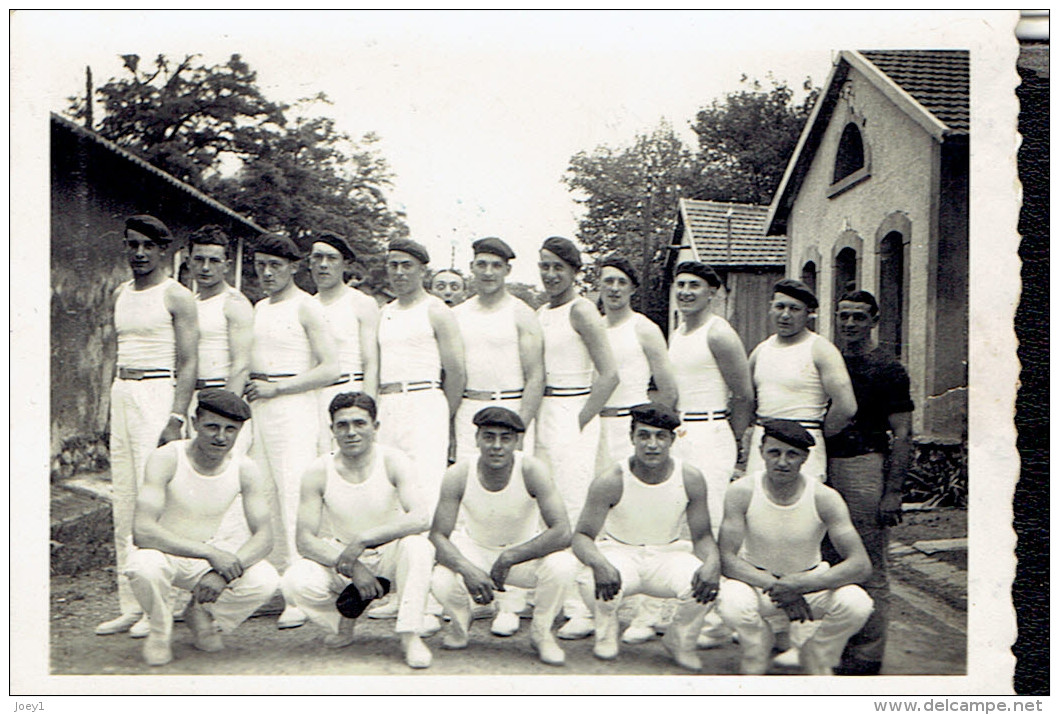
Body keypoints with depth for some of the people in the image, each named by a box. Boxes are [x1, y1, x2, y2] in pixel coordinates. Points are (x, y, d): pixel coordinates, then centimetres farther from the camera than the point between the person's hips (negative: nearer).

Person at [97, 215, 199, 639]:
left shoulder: (176, 297, -5)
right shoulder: (120, 295, 17)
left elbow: (188, 363, -10)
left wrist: (177, 418, -19)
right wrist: (114, 409, 18)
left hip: (157, 394, -7)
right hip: (121, 394, 8)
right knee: (122, 504, 7)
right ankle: (130, 607, 13)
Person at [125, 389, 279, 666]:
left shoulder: (245, 470, -11)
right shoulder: (166, 459, -22)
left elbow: (264, 536, -15)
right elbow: (143, 531, -32)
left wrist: (223, 573, -34)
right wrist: (211, 553, -40)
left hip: (211, 554, 3)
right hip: (164, 553, -3)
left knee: (265, 581, -24)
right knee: (143, 568, -38)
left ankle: (202, 614, 7)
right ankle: (159, 631, -4)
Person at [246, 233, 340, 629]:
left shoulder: (306, 307, -5)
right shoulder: (259, 308, 18)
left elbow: (330, 368, -12)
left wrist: (275, 388, -13)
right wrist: (250, 388, 9)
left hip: (293, 407, -8)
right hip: (258, 408, 8)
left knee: (295, 499, -10)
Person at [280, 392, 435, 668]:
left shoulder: (393, 462, -15)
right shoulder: (318, 472, -11)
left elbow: (421, 518, -28)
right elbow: (305, 539, -14)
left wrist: (363, 539, -35)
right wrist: (351, 568, -28)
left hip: (389, 555, -1)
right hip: (339, 557, 2)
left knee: (418, 545, -34)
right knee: (295, 583, -26)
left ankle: (409, 635, -19)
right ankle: (343, 620, 6)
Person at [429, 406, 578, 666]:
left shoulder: (532, 470, -25)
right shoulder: (458, 475, -21)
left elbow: (563, 533, -31)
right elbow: (438, 535, -19)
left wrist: (508, 559, -34)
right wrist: (467, 569, -38)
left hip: (525, 549, 0)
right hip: (474, 549, 1)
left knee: (562, 566, -32)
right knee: (442, 583, -31)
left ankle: (541, 632, 0)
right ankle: (460, 623, 9)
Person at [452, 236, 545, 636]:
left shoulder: (521, 314, 0)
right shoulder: (458, 315, 14)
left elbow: (536, 377, -5)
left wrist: (519, 427, -14)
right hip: (466, 412, 4)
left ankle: (509, 605, -5)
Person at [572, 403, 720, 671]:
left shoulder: (691, 479, -12)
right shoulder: (611, 480, -18)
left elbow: (702, 536, -4)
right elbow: (582, 536, -16)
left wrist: (713, 563, -28)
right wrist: (599, 564, -39)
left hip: (670, 554, 2)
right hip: (620, 552, -2)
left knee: (705, 587, -30)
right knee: (595, 584, -35)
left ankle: (680, 641, 5)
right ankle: (606, 633, 3)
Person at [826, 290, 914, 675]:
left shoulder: (888, 369, -3)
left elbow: (902, 435, -7)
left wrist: (893, 492, -14)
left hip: (866, 467, -6)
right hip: (826, 466, 6)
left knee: (869, 567, -3)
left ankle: (866, 655, 6)